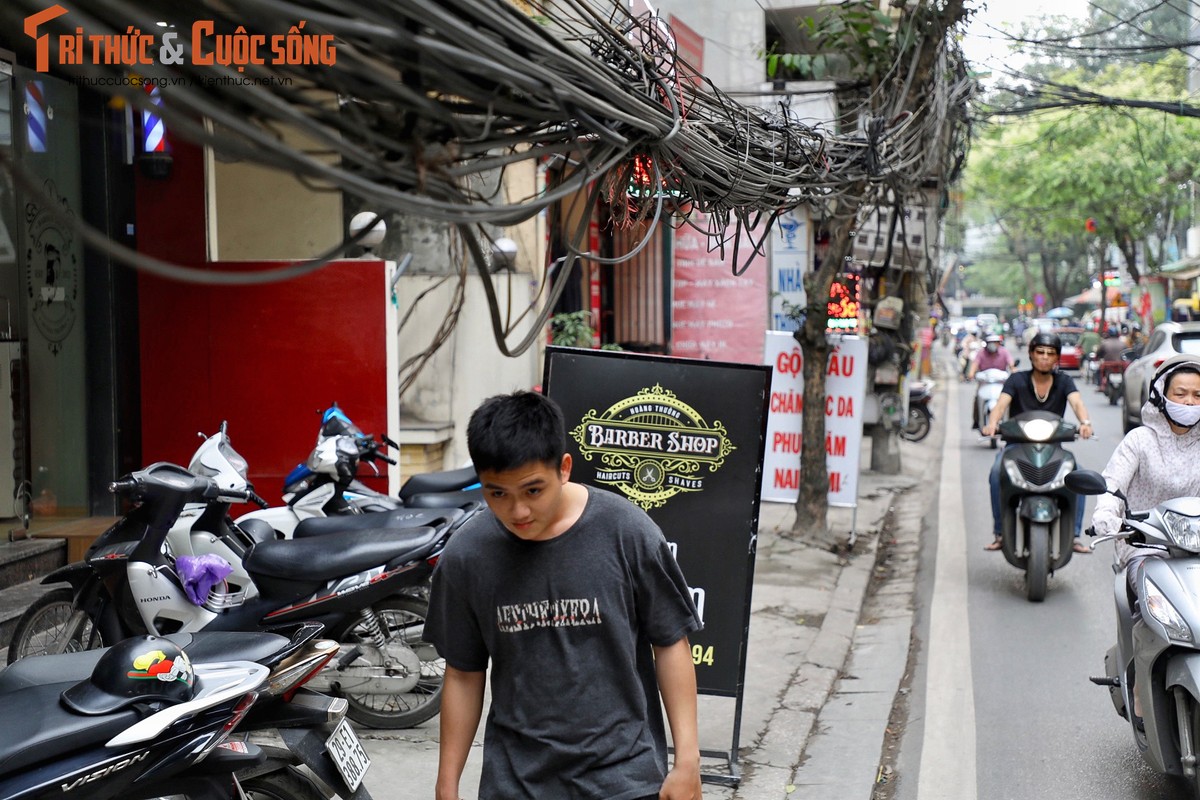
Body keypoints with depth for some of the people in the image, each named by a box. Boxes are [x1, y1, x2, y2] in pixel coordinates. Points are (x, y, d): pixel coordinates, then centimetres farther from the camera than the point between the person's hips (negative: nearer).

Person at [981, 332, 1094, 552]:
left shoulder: (1063, 381, 6)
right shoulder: (1017, 380, 2)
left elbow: (1076, 402, -13)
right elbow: (1002, 403, -15)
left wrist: (1085, 422, -36)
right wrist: (992, 423, -37)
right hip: (1017, 443, -2)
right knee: (997, 472, -31)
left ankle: (1074, 535, -13)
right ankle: (999, 533, -21)